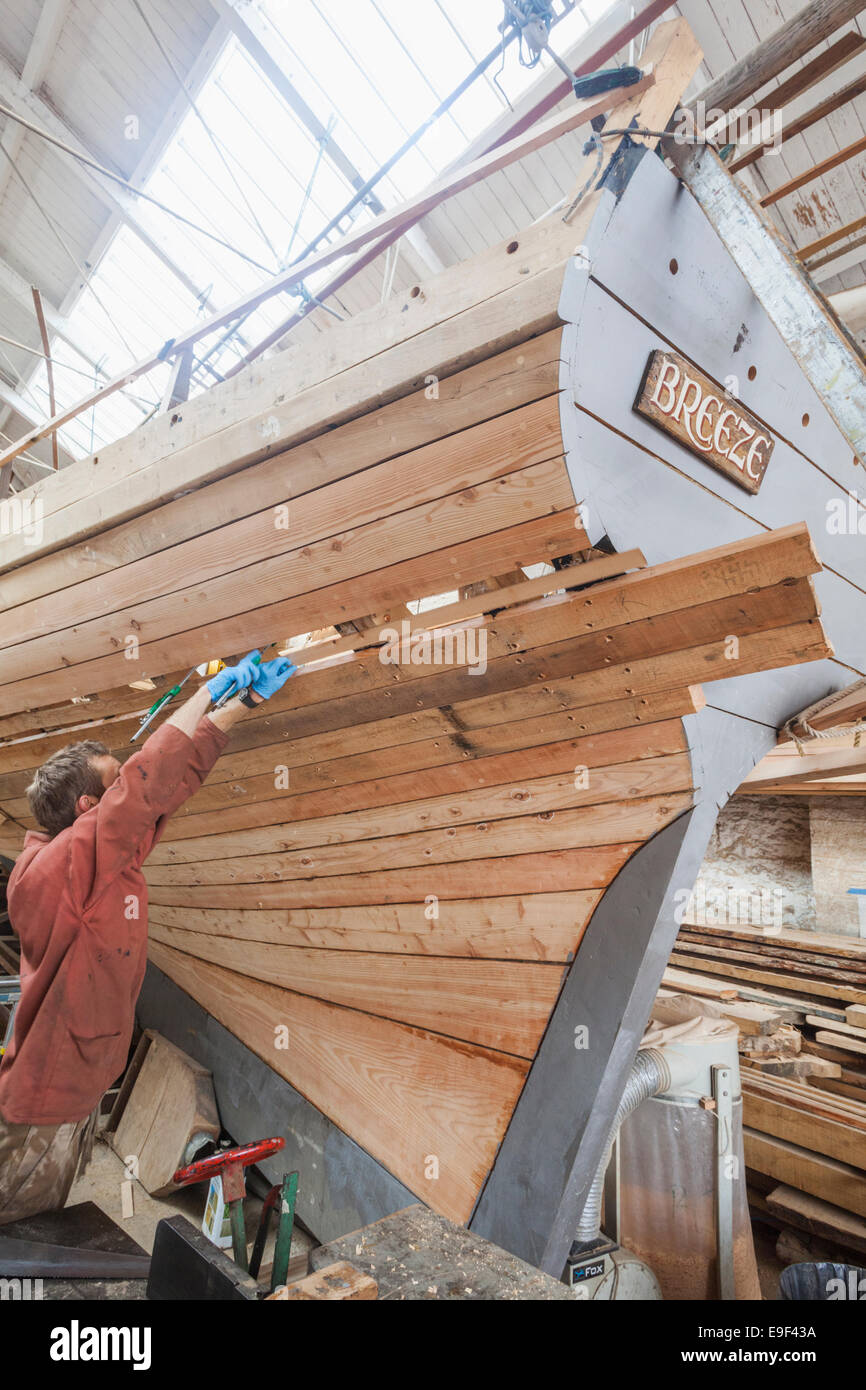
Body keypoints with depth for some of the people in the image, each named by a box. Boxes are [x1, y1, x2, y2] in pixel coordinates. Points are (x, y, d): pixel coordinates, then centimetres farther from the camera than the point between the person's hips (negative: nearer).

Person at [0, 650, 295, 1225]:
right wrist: (209, 692, -25)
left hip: (80, 1093, 9)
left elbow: (176, 773, -1)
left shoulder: (109, 854, -3)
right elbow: (147, 779, -36)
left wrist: (246, 700, 0)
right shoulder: (59, 866, -28)